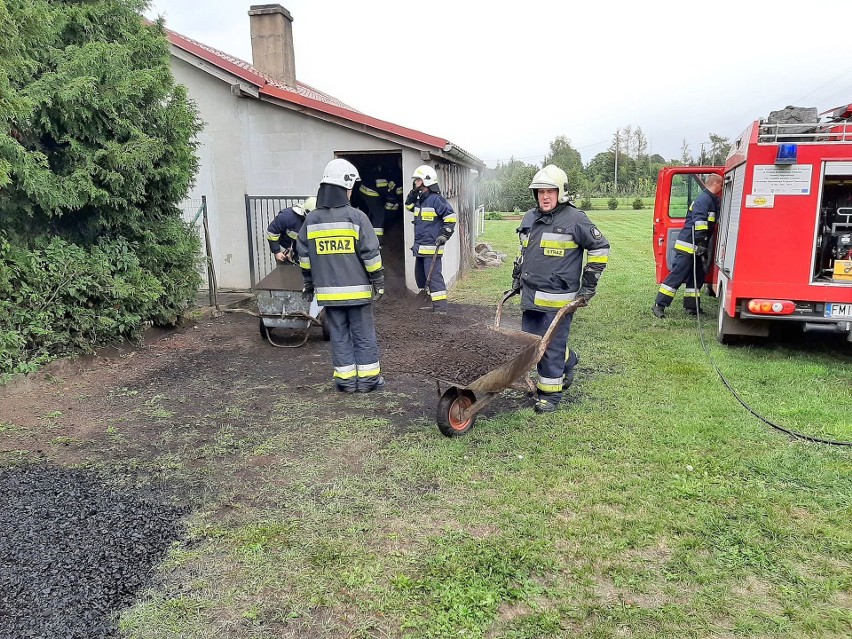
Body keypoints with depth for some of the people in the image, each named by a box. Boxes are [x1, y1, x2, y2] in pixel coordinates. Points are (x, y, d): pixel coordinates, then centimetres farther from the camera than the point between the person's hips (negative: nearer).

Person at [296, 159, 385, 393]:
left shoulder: (311, 220, 3)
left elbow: (304, 256, 9)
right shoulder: (356, 217, -10)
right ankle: (368, 378, 12)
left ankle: (346, 378, 15)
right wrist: (378, 282, 0)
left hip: (328, 290, 4)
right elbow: (371, 254, -9)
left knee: (339, 335, 11)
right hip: (357, 289, -3)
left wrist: (309, 282, 21)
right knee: (364, 335, 7)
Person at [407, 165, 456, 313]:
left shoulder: (435, 199, -14)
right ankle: (428, 303, 27)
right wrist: (413, 193, 12)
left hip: (432, 247, -10)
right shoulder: (419, 199, 12)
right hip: (420, 247, 10)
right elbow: (409, 206, 30)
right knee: (420, 276, 17)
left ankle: (440, 307, -9)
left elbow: (450, 216, -16)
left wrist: (444, 235, -16)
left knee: (433, 276, -11)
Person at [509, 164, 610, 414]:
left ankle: (550, 393, 13)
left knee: (551, 346, -2)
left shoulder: (574, 219, -8)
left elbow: (600, 248, -2)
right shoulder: (529, 218, 11)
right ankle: (568, 360, 40)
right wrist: (516, 279, 23)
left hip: (557, 298, -7)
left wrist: (589, 285, -4)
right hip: (530, 295, 7)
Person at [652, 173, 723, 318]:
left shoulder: (711, 200, 17)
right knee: (677, 275, -9)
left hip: (695, 247, 10)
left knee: (697, 277, 13)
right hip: (688, 245, -10)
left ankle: (691, 306, 19)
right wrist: (700, 243, -25)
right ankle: (659, 305, -6)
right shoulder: (704, 199, -14)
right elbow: (699, 222, -24)